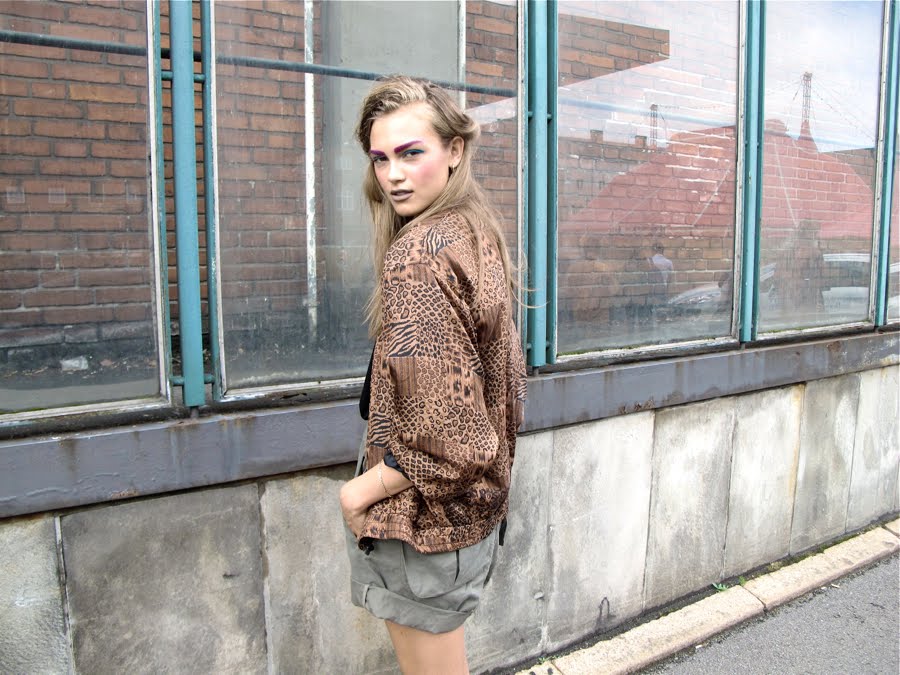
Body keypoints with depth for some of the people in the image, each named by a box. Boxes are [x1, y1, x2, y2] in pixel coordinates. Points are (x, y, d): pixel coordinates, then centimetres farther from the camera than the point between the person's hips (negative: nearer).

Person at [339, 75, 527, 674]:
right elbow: (505, 376, 13)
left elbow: (442, 427, -27)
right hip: (476, 503, 9)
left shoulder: (418, 254, -23)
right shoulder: (479, 235, 6)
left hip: (422, 514, -9)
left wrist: (362, 490, -14)